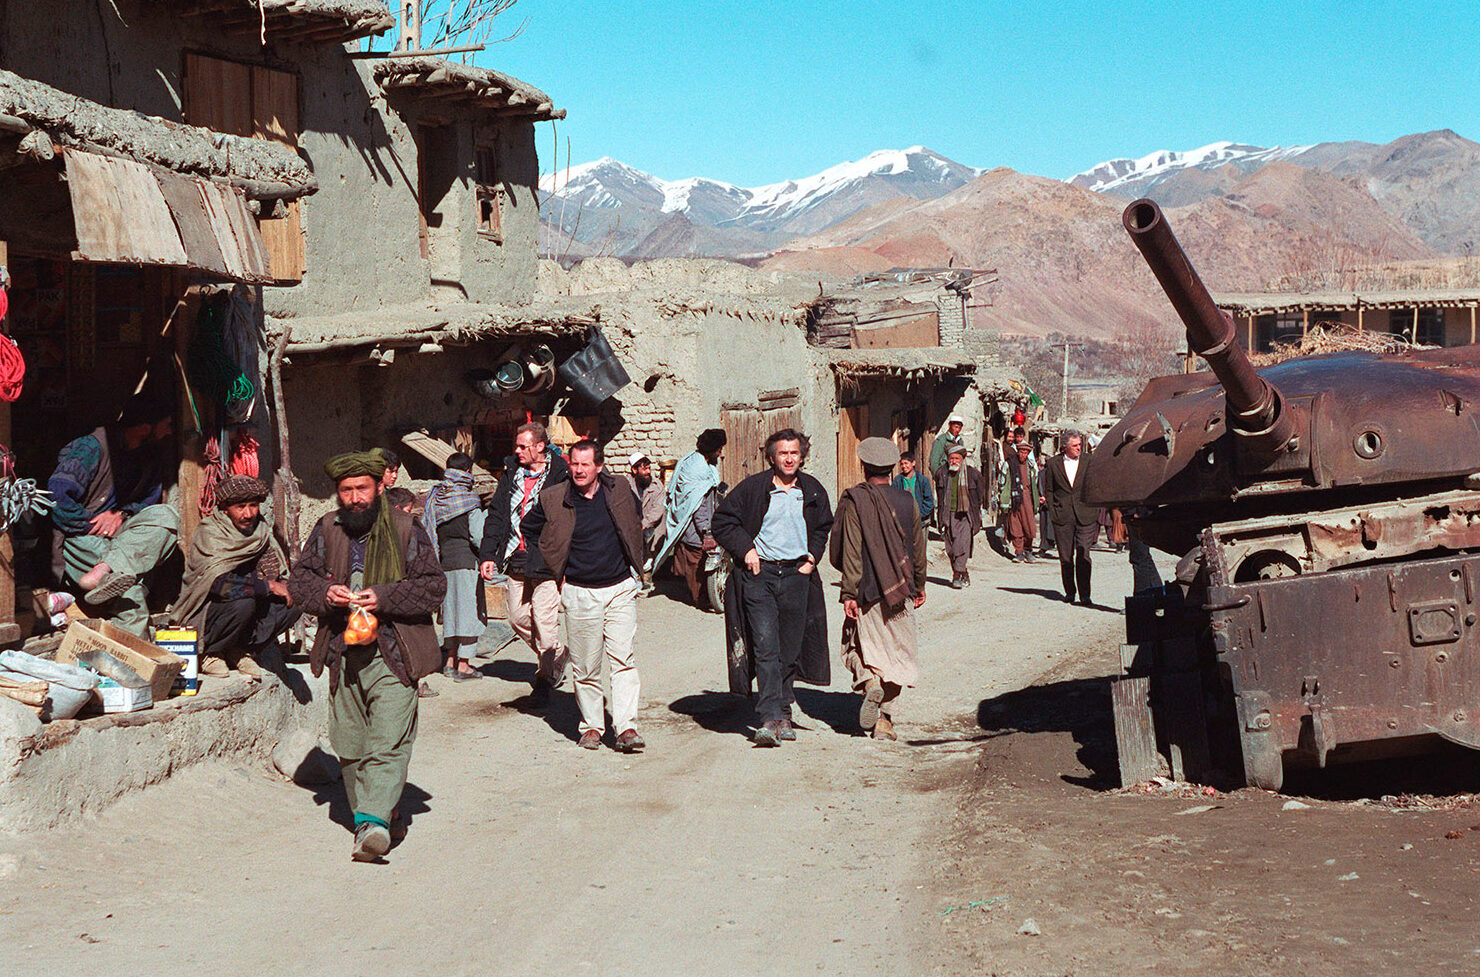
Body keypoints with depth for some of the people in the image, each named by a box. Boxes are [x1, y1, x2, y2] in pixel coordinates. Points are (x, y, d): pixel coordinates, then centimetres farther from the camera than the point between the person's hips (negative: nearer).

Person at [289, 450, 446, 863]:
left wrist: (384, 597, -15)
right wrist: (324, 593, -8)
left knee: (388, 743, -15)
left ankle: (373, 821, -21)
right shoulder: (326, 530, 10)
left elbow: (434, 585, -3)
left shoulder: (406, 530, -1)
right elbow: (299, 577, 14)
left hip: (393, 656, -4)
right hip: (343, 656, 4)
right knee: (349, 746, 9)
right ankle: (381, 816, 23)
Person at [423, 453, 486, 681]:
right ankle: (463, 665, 1)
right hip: (466, 560, -6)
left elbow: (425, 527, 7)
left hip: (443, 561, 6)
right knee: (469, 611, 1)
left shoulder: (434, 496, 5)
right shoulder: (469, 501, -12)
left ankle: (450, 661, 22)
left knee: (450, 608, 16)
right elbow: (477, 535, -16)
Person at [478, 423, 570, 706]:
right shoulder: (511, 473, 11)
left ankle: (546, 678, 9)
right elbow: (496, 515, 14)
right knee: (518, 618, 10)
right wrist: (487, 554, 6)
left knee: (545, 620, -7)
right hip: (516, 561, 6)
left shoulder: (560, 475, -6)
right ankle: (555, 661, 32)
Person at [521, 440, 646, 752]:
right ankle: (591, 726, 17)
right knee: (585, 666, 4)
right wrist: (555, 572, 8)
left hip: (620, 588, 0)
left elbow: (636, 521, 24)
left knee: (623, 659, -8)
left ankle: (626, 727, -9)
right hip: (579, 593, 0)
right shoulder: (553, 499, -3)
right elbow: (529, 530, 14)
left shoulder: (619, 493, 1)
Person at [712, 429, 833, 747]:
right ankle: (769, 718, -18)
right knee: (765, 646, -13)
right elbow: (722, 520, 5)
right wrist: (745, 549, -5)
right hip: (759, 574, -3)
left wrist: (812, 556, 12)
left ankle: (782, 714, 18)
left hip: (797, 575, 3)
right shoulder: (753, 488, -2)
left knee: (790, 650, 6)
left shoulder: (813, 491, 9)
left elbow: (824, 527, 26)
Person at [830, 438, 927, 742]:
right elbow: (918, 548, 10)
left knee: (859, 646, 14)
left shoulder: (854, 501, -8)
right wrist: (919, 586, 23)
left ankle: (869, 682, -16)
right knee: (895, 651, 8)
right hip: (899, 592, 2)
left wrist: (849, 593, -9)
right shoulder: (907, 501, 2)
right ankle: (885, 719, 4)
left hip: (867, 591, -2)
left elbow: (850, 551, -11)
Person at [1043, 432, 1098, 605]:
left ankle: (1084, 595, -8)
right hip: (1062, 516, 1)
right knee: (1065, 557, 7)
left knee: (1083, 555, -8)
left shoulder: (1089, 461, 4)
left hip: (1085, 515, -1)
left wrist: (1097, 514, 2)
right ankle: (1069, 591, 21)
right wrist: (1052, 512, 2)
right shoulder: (1053, 463, 6)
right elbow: (1050, 490, 11)